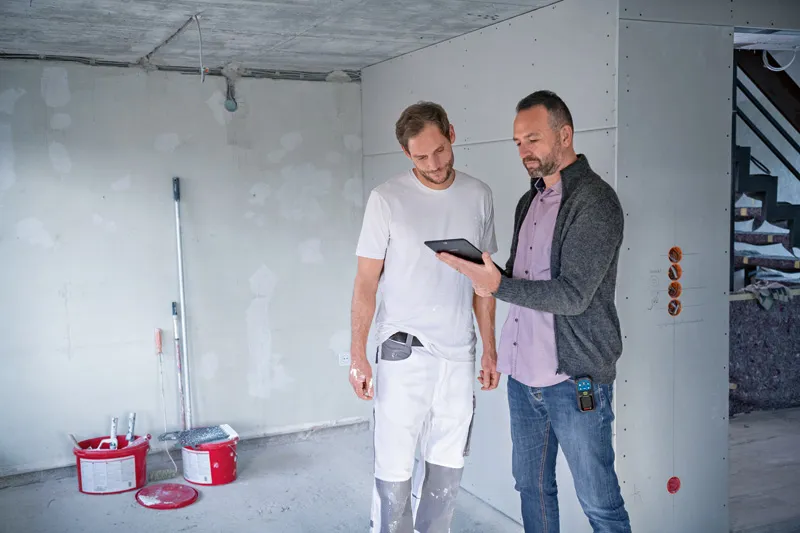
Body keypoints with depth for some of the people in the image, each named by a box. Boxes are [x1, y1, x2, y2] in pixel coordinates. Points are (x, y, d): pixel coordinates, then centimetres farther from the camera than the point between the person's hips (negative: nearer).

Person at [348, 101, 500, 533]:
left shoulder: (478, 196, 5)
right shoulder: (387, 199, -6)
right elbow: (366, 281, -4)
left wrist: (489, 348, 9)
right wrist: (358, 355, -9)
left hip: (459, 355, 4)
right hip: (404, 353, -3)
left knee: (448, 467, 13)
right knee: (395, 470, 0)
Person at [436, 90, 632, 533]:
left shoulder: (594, 200, -13)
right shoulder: (529, 201, 13)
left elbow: (574, 294, -20)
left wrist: (498, 286, -22)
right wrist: (483, 273, 0)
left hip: (575, 380, -8)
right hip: (523, 374, 8)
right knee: (531, 487, 19)